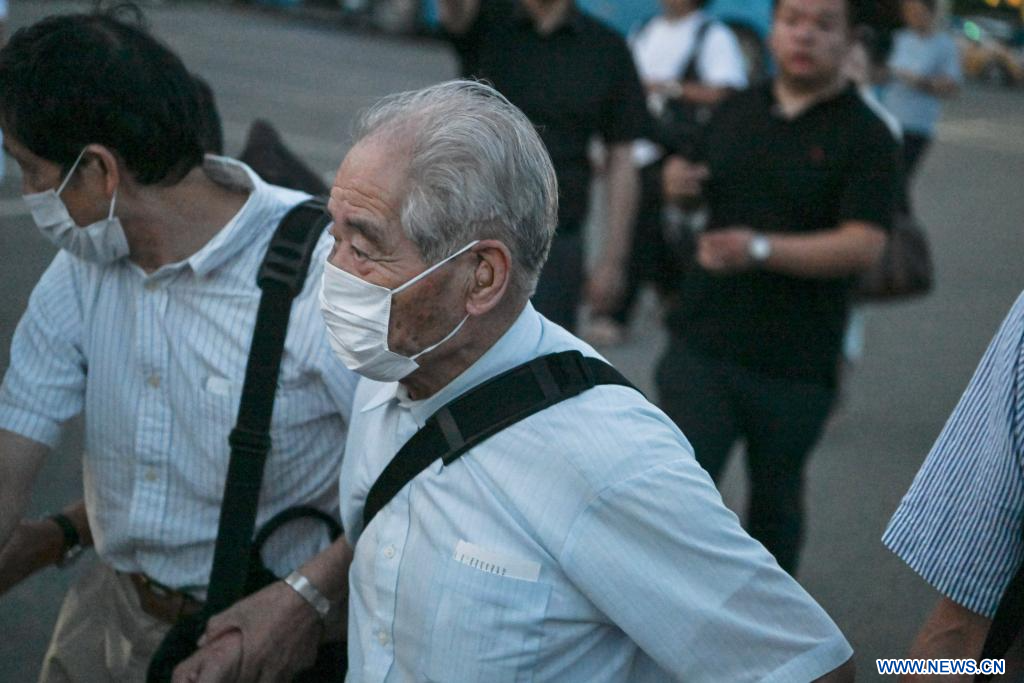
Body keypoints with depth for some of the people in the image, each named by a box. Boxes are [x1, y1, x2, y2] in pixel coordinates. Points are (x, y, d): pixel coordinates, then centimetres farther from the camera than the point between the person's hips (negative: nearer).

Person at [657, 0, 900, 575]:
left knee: (776, 500, 14)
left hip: (795, 362, -3)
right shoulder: (735, 112, 9)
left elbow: (865, 245, -18)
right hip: (701, 345, 3)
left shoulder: (866, 136, -6)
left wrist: (762, 249, -31)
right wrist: (680, 184, -1)